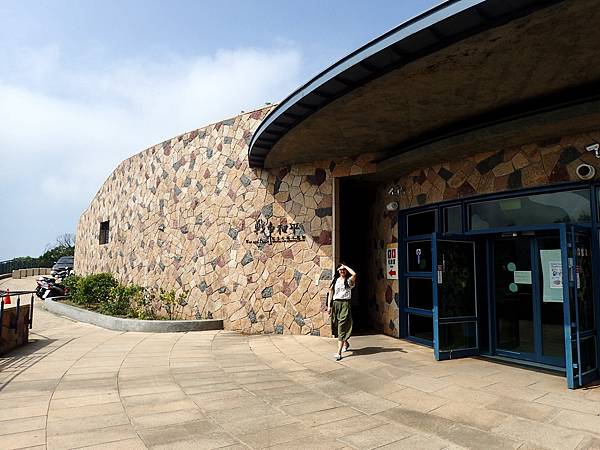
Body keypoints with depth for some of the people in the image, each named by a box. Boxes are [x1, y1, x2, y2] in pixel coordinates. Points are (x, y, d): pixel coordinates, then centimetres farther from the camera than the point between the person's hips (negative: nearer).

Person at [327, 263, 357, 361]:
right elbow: (330, 293, 12)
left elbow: (354, 274, -20)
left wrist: (345, 266, -6)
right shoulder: (335, 280, 13)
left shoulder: (349, 280, 2)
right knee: (336, 326, 13)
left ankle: (339, 352, -16)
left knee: (342, 327, -11)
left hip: (345, 304, -5)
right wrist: (329, 306, 4)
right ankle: (346, 343, 40)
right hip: (335, 304, 5)